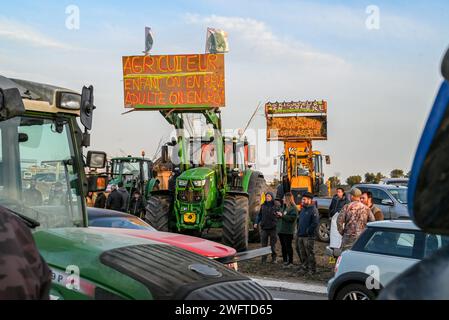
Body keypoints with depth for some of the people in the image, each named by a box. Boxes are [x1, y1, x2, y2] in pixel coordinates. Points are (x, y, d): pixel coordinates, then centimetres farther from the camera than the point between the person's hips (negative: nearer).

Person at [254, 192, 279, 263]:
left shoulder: (276, 206, -1)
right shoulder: (263, 206, 8)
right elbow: (259, 215, 14)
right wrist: (256, 223, 3)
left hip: (272, 228, -2)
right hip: (264, 228, 2)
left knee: (273, 245, 5)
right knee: (264, 244, 4)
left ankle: (273, 258, 15)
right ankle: (263, 259, 11)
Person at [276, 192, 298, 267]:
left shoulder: (293, 208, -10)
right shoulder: (284, 207, 17)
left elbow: (292, 218, -23)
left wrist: (282, 215, -20)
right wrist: (278, 215, 7)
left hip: (288, 231, -8)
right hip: (281, 230, 8)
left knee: (288, 246, -3)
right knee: (283, 246, 13)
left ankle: (290, 261, 5)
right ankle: (285, 260, 22)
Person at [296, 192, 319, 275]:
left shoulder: (313, 210, -10)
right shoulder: (303, 209, 17)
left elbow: (315, 223, -18)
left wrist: (308, 231, -18)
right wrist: (299, 230, 16)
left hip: (308, 237, -9)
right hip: (300, 235, 9)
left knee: (310, 253, -4)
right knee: (302, 253, 14)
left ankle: (312, 269, 1)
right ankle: (303, 267, 24)